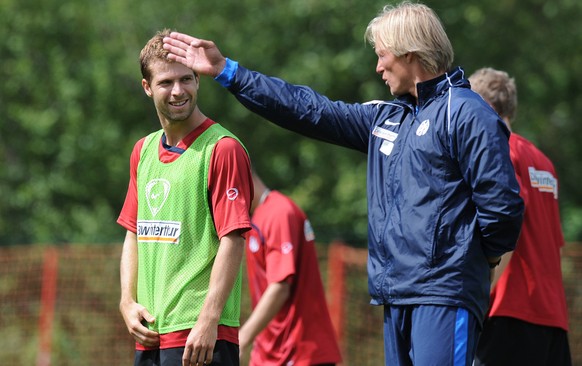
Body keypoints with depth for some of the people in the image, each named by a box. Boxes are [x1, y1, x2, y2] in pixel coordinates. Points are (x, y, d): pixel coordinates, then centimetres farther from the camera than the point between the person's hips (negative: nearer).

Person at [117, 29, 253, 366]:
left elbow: (233, 241, -13)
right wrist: (128, 301, 6)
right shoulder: (143, 151, 16)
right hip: (149, 334, 7)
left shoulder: (222, 149, -7)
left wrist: (209, 320, -19)